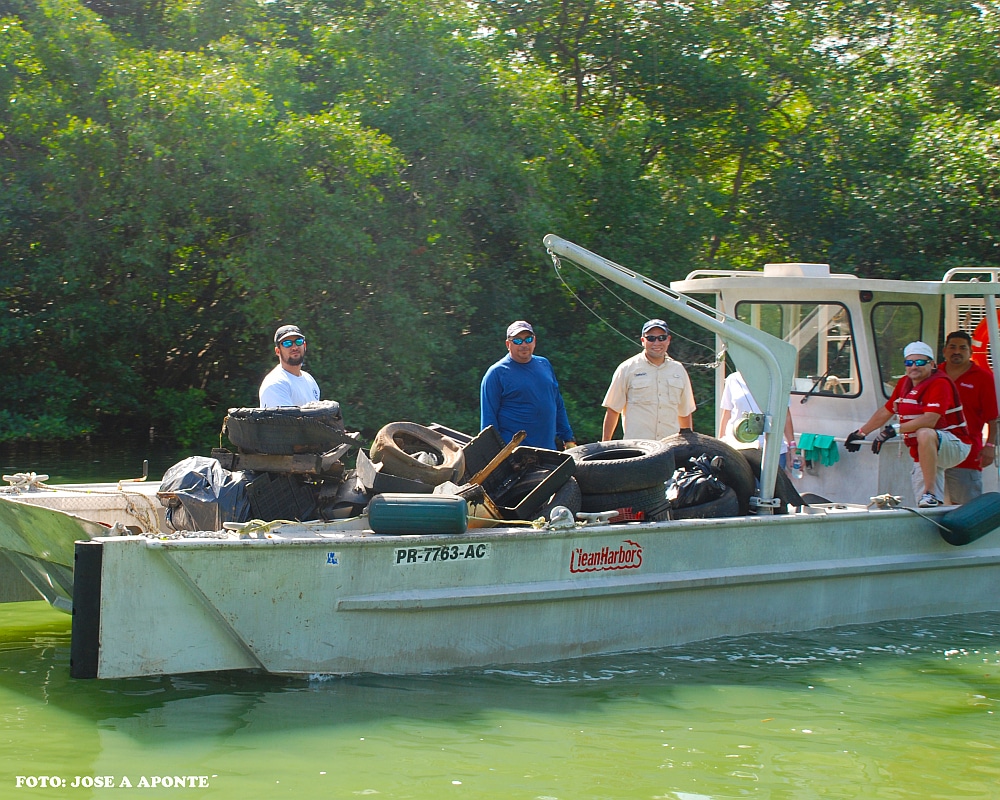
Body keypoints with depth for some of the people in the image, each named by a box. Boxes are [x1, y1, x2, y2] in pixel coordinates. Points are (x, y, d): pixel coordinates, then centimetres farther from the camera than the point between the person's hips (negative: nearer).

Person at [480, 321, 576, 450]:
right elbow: (489, 417, -5)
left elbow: (559, 406, 21)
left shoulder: (544, 365, 14)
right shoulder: (497, 373, -3)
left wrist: (569, 439, 16)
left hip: (550, 449, 5)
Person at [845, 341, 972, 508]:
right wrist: (860, 433, 27)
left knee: (925, 434, -40)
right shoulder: (904, 383, 8)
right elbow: (886, 411, 21)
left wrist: (894, 430, -29)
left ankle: (930, 493, -36)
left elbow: (929, 420, -29)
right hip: (923, 453, 8)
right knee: (922, 507, -4)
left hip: (954, 446, -7)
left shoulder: (940, 383, -16)